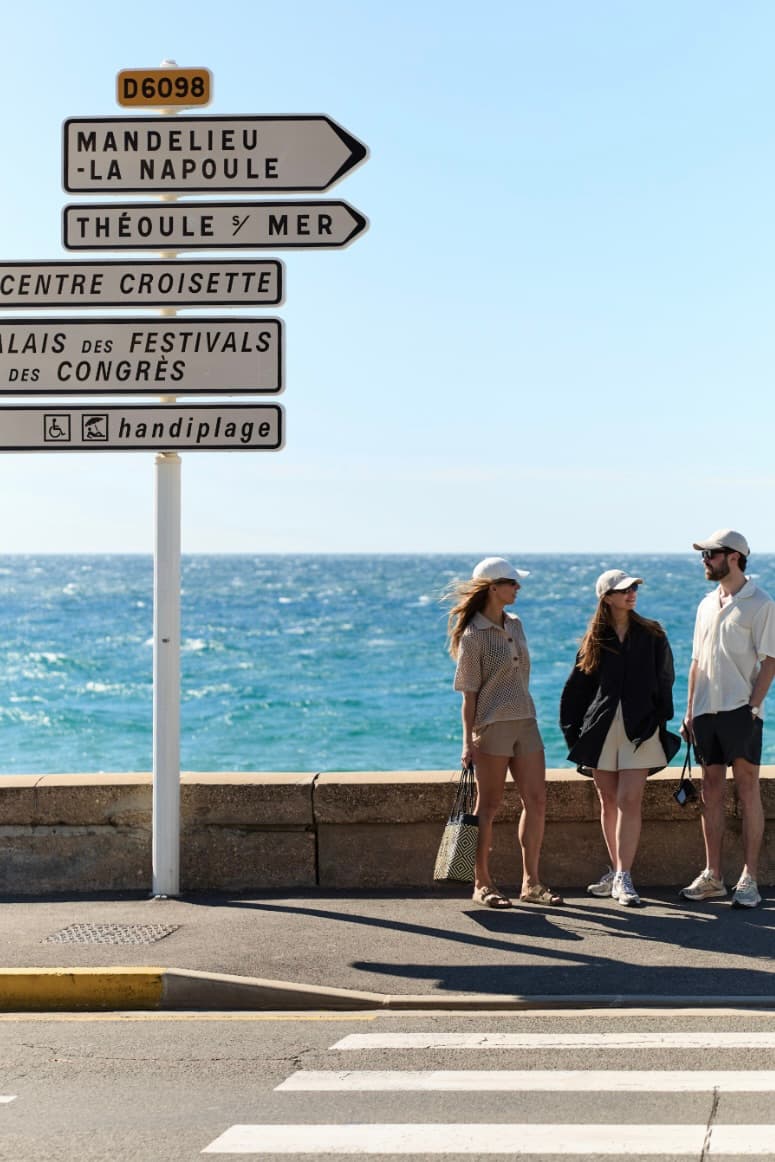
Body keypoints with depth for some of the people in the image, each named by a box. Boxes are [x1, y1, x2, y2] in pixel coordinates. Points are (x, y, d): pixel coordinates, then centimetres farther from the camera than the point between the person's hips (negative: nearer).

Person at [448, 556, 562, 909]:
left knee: (536, 801, 3)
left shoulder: (515, 625, 13)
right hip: (492, 725, -7)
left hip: (525, 721, 7)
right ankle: (482, 883, 8)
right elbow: (469, 693, -9)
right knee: (489, 805, 0)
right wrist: (468, 741, -11)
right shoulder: (473, 636, -9)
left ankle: (530, 882, 10)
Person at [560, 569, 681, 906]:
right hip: (601, 726, 2)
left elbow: (664, 680, 8)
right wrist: (575, 732, 5)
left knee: (629, 800, -11)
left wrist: (662, 721, 1)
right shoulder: (595, 639, 8)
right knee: (608, 801, 7)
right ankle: (617, 871, 20)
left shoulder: (652, 636, 5)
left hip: (640, 727, -2)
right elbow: (576, 688, 10)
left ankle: (623, 878, -12)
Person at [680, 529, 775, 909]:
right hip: (706, 710, 7)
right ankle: (712, 876, 15)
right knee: (711, 793, 9)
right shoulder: (707, 604, 15)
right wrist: (689, 711, 13)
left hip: (740, 710, -7)